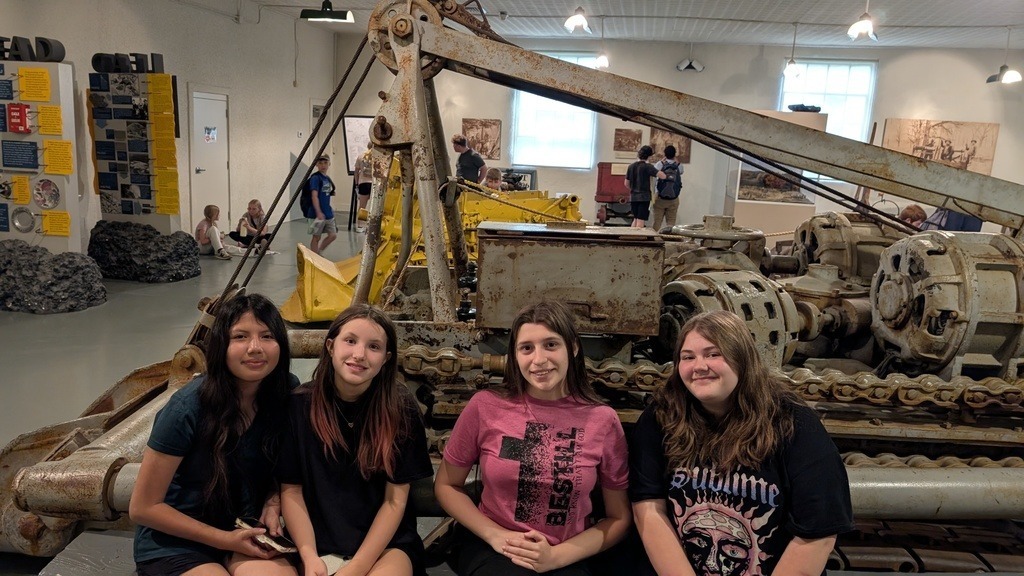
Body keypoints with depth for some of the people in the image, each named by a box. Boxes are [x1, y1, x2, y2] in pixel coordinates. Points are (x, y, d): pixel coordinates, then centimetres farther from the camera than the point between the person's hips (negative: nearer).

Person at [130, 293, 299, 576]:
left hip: (247, 531, 4)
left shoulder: (288, 392, -9)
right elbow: (143, 508, -12)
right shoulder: (189, 407, -21)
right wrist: (224, 540, -15)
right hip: (175, 541, -4)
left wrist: (273, 504, -10)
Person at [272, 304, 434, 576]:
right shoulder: (299, 405, -4)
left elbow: (395, 500, -6)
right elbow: (291, 490, -1)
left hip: (386, 542, 0)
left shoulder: (400, 409, -7)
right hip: (318, 543, 1)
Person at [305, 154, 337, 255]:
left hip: (328, 213, 8)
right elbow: (314, 196, -21)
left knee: (333, 235, 8)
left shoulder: (328, 179, 12)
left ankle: (318, 253, 25)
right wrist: (319, 212, -29)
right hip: (317, 214, -8)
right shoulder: (315, 178, -13)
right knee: (316, 237, 1)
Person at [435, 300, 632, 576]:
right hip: (491, 549, -1)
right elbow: (446, 486, 6)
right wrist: (494, 534, -8)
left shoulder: (603, 421, -6)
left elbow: (619, 518, 3)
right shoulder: (485, 406, -7)